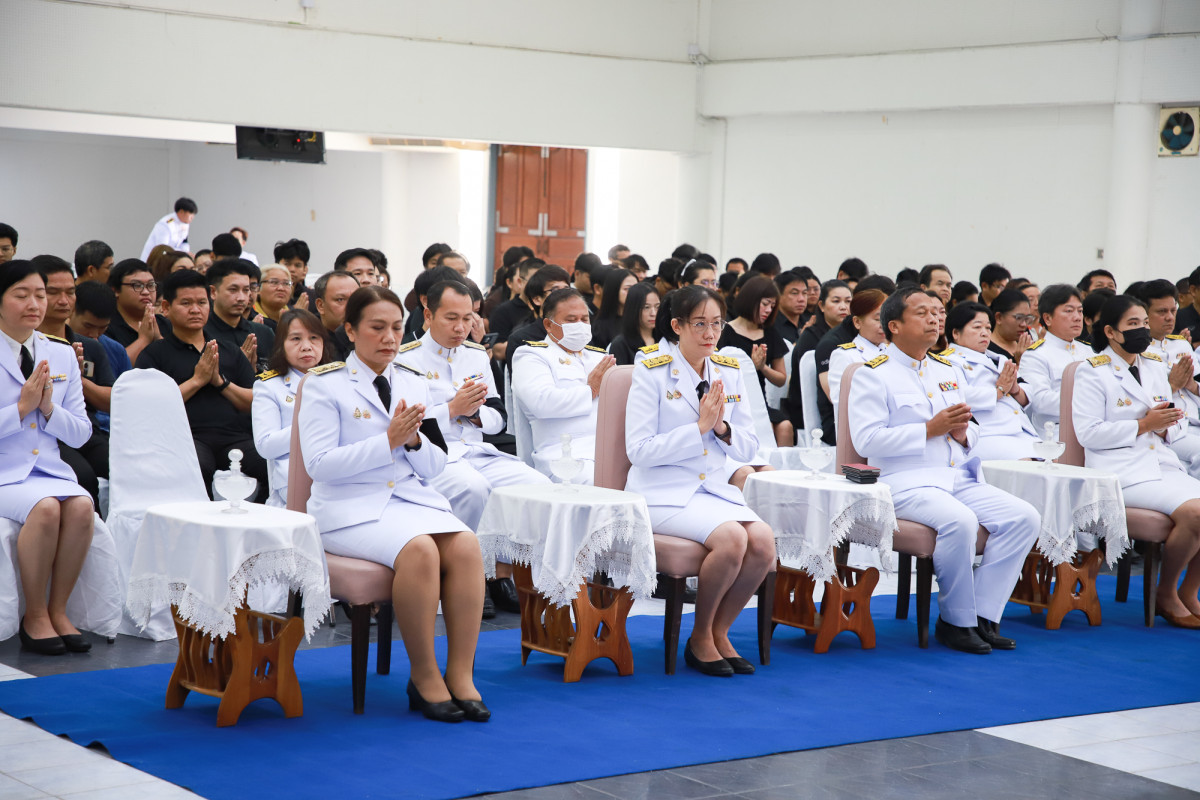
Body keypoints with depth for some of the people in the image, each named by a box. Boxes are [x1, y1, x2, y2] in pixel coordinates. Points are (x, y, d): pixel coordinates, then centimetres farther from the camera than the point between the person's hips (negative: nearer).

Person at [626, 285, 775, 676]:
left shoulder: (729, 372, 10)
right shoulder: (652, 372, -6)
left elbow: (748, 448, 12)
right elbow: (639, 450, -13)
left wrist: (722, 427, -9)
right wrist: (699, 427, -16)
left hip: (713, 489, 6)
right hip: (664, 493, -6)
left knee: (763, 540, -23)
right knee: (731, 537, -30)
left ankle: (719, 632, -1)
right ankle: (700, 639, -7)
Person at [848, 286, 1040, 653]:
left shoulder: (949, 371, 21)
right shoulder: (873, 374, -1)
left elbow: (971, 433, 27)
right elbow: (866, 440, -13)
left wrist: (963, 433, 0)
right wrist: (931, 429, -14)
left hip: (958, 478, 7)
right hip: (906, 482, -7)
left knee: (1024, 517, -13)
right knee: (960, 521, -34)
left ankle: (983, 616, -8)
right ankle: (956, 621, -14)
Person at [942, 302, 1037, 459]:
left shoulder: (998, 360, 30)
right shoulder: (950, 361, 6)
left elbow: (1026, 400, 26)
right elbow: (961, 398, -13)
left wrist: (1015, 389, 2)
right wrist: (1000, 390, -1)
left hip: (1024, 435, 7)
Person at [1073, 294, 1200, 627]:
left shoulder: (1155, 367, 20)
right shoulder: (1092, 372, -1)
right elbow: (1088, 432, -12)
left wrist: (1167, 426, -2)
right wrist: (1143, 425, -14)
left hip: (1163, 465, 7)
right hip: (1123, 472, -7)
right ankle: (1165, 595, -6)